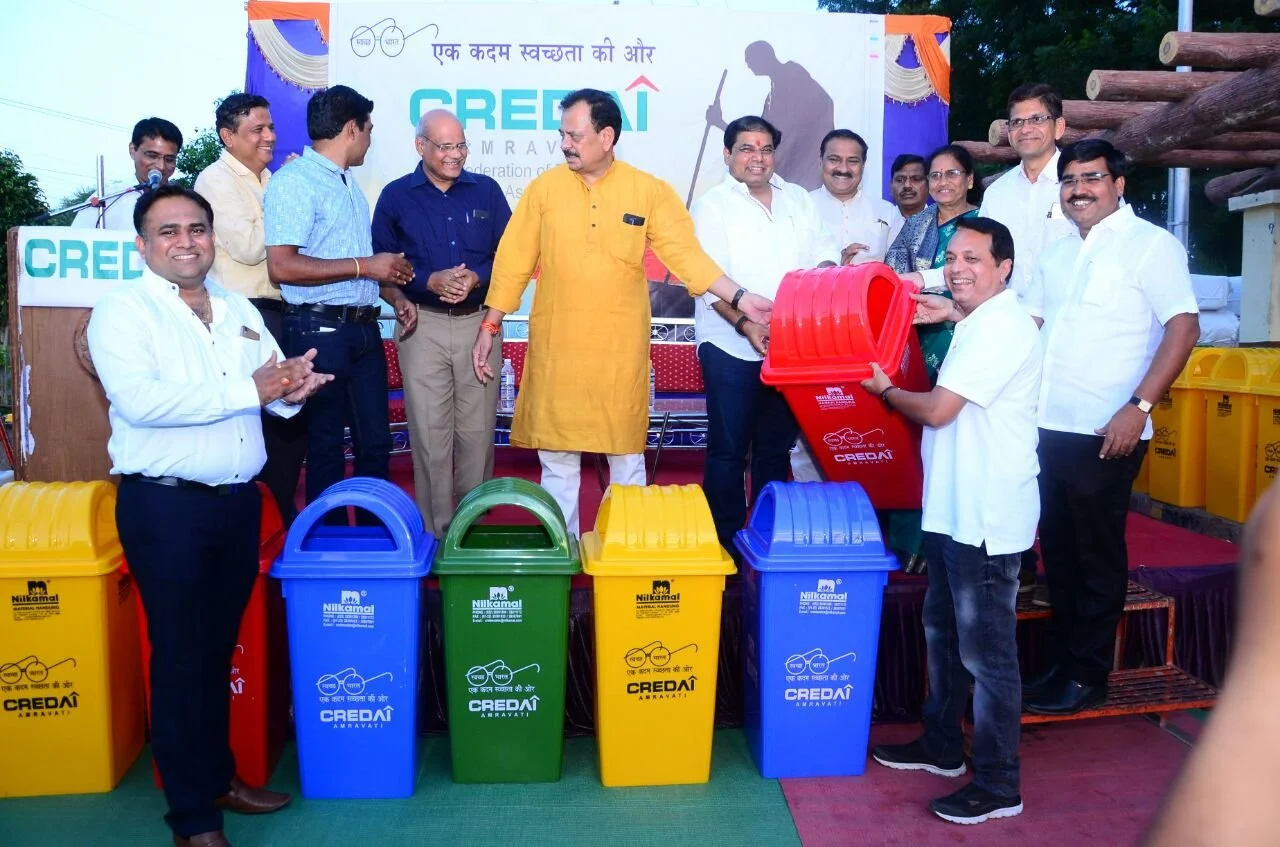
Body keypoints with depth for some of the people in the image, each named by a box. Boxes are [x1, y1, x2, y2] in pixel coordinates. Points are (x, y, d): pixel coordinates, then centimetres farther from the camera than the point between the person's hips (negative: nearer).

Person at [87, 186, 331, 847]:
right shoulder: (123, 311, -7)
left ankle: (218, 775, 33)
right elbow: (139, 399, -22)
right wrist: (250, 390, -21)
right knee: (181, 656, 3)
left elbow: (276, 388, 12)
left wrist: (292, 387, -13)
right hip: (165, 506, -6)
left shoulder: (238, 310, 13)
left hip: (239, 500, 6)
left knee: (220, 646, 17)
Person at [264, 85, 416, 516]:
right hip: (320, 330, -8)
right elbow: (282, 266, -21)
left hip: (364, 328, 8)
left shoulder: (348, 183, 18)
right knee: (326, 446, 3)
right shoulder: (294, 181, -10)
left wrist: (396, 294, 7)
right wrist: (365, 266, -17)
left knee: (375, 441, 12)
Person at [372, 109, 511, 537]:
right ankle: (436, 533, 10)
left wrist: (476, 278, -14)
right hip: (423, 325, -1)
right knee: (429, 434, 0)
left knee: (478, 432, 4)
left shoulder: (487, 191, 7)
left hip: (479, 322, 1)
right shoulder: (396, 196, 4)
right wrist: (431, 281, -15)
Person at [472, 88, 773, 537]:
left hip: (621, 350, -1)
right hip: (556, 348, 1)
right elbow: (514, 262, 3)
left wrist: (741, 298, -13)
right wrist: (490, 325, 1)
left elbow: (686, 255, -4)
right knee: (557, 456, 9)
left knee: (626, 454, 9)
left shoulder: (650, 191, -1)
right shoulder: (544, 189, 1)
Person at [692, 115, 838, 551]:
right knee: (728, 450, 0)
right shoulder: (713, 206, -2)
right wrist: (745, 324, -23)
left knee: (776, 448, 13)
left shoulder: (799, 200, 14)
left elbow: (824, 253, 12)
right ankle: (726, 542, 11)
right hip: (733, 347, -5)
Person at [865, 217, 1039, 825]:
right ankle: (942, 745, 36)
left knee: (986, 650, -1)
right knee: (944, 633, 20)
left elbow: (936, 410, -18)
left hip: (986, 517, -11)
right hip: (955, 508, 11)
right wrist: (895, 393, 8)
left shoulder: (1001, 326, -17)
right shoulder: (976, 325, 15)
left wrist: (886, 390, -2)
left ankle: (998, 784, 11)